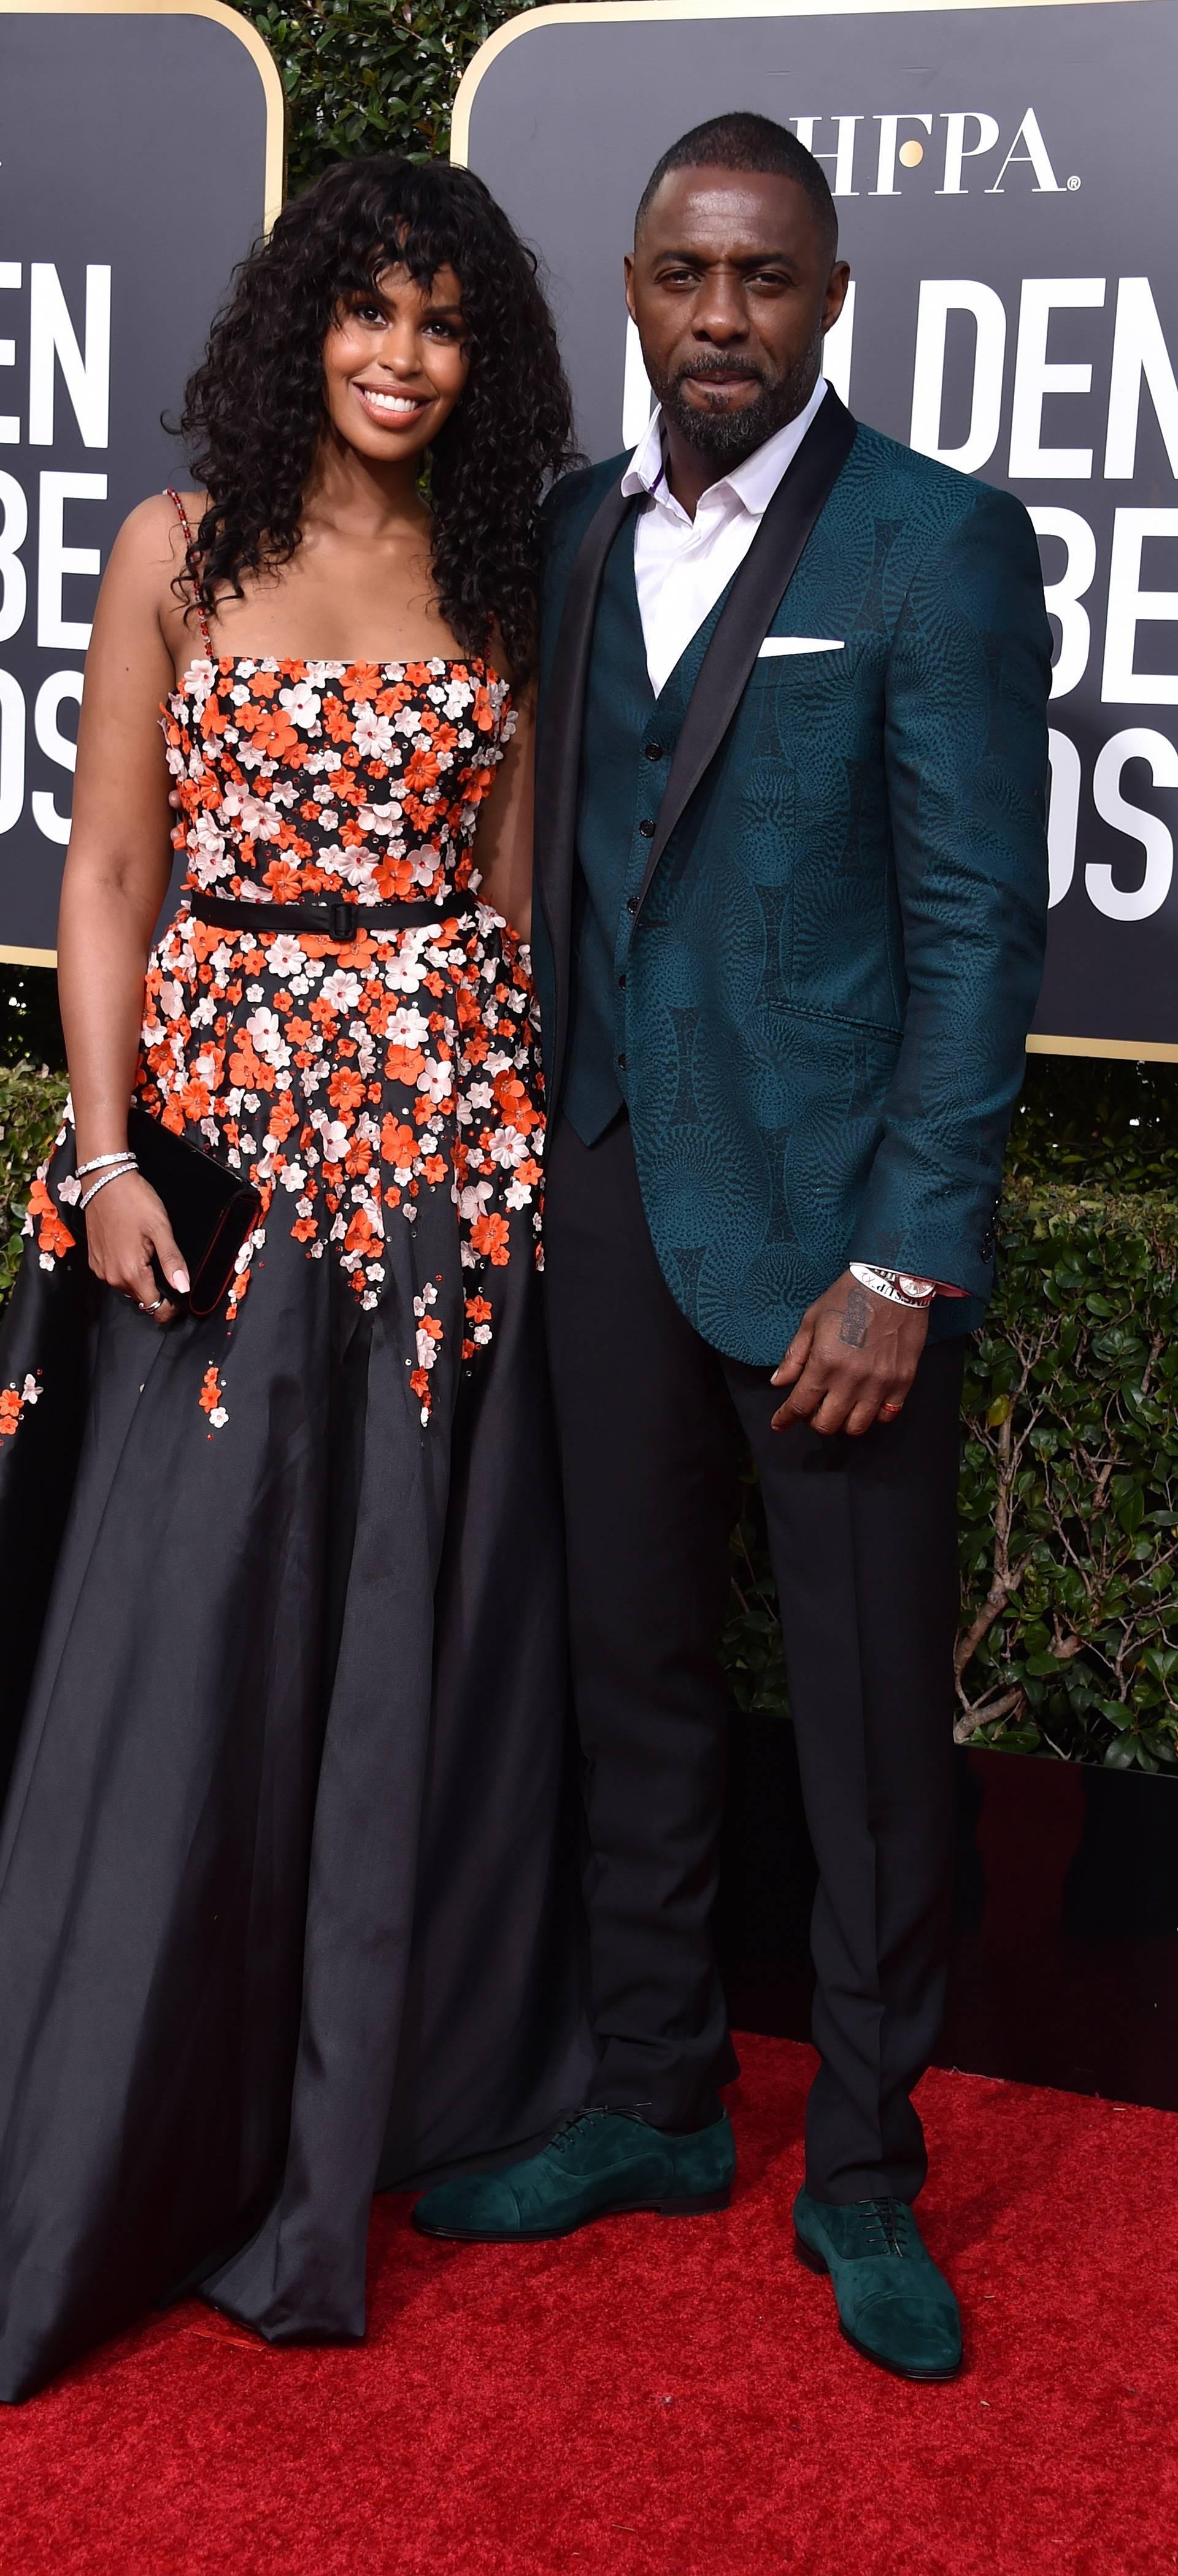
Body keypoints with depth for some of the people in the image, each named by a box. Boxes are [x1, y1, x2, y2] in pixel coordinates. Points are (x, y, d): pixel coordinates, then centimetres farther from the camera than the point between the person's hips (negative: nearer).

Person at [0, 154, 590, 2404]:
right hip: (216, 1116, -2)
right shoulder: (182, 553, 3)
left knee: (422, 1631, 7)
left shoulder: (504, 583, 9)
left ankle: (379, 2103, 25)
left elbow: (510, 879, 11)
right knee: (181, 1642, 0)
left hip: (442, 1128, 2)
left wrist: (528, 1124, 3)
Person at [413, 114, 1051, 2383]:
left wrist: (902, 1266, -15)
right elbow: (556, 861, 11)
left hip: (833, 1221, -5)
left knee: (871, 1721, 6)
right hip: (611, 1198, 5)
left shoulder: (938, 544, -7)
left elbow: (979, 925, -11)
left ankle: (863, 2174, 24)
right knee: (637, 1677, 14)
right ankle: (655, 2104, 32)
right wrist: (534, 1159, 4)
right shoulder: (572, 531, 10)